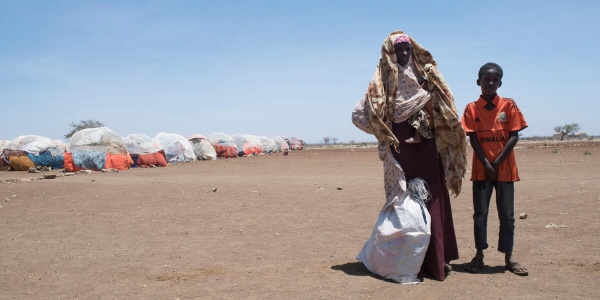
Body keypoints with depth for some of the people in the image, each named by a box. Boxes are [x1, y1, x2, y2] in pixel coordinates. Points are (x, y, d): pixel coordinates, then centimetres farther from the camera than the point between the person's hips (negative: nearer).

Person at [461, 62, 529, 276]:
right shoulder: (471, 108, 2)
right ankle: (479, 255, 14)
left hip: (505, 168, 0)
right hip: (481, 168, 0)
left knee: (507, 215, 6)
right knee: (480, 214, 5)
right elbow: (473, 139, -3)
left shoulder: (509, 105, 1)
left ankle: (508, 257, 16)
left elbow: (514, 136, -3)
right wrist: (486, 164, -12)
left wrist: (497, 162, -12)